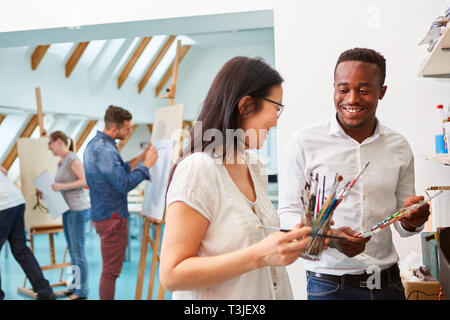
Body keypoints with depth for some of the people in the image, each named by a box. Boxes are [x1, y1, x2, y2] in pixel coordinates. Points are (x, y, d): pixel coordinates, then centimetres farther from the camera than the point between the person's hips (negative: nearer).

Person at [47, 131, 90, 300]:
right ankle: (75, 286, 23)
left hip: (78, 210, -10)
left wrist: (61, 186, -21)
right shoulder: (61, 162, 16)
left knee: (78, 251, -5)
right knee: (72, 251, 14)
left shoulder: (72, 159, -11)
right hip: (68, 210, 10)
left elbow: (84, 181, -17)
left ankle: (82, 291, 2)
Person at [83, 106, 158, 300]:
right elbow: (125, 184, -24)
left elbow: (117, 172, 15)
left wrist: (140, 158, 8)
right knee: (111, 271, -3)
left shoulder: (95, 144, 11)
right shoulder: (105, 150, -22)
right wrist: (146, 164, -15)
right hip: (112, 217, -10)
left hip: (102, 214, 10)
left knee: (110, 269, 20)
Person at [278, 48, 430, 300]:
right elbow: (288, 213, -8)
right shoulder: (305, 142, -9)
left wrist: (411, 222, -12)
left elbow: (402, 224, 11)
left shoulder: (399, 147, 4)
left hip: (388, 282, 4)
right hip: (329, 285, -3)